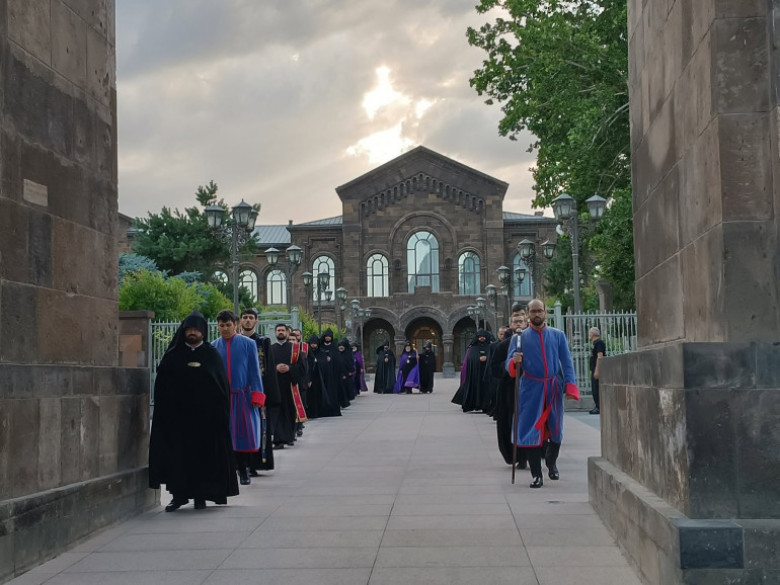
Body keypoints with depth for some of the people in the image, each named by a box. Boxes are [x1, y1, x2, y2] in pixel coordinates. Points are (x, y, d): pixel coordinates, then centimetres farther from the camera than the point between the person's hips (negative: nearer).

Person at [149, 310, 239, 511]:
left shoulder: (211, 354, 7)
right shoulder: (174, 355, 8)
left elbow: (222, 384, 3)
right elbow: (162, 383, 4)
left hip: (205, 414, 0)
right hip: (177, 414, 0)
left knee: (203, 454, 2)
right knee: (176, 453, -2)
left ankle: (200, 495, 11)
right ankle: (179, 493, 5)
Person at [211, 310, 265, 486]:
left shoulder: (248, 344, 0)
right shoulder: (213, 346, 5)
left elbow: (254, 371, 1)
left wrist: (257, 395, -5)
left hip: (243, 396, -1)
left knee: (244, 434, 2)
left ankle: (243, 469, 17)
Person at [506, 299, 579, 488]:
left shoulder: (558, 336, 8)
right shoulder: (520, 338, 4)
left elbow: (567, 363, 4)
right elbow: (509, 365, 1)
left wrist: (570, 386, -7)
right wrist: (515, 362, -23)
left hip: (553, 388, 2)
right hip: (531, 389, -2)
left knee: (556, 431, 9)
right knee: (531, 432, -5)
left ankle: (551, 462, 37)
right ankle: (537, 475, 3)